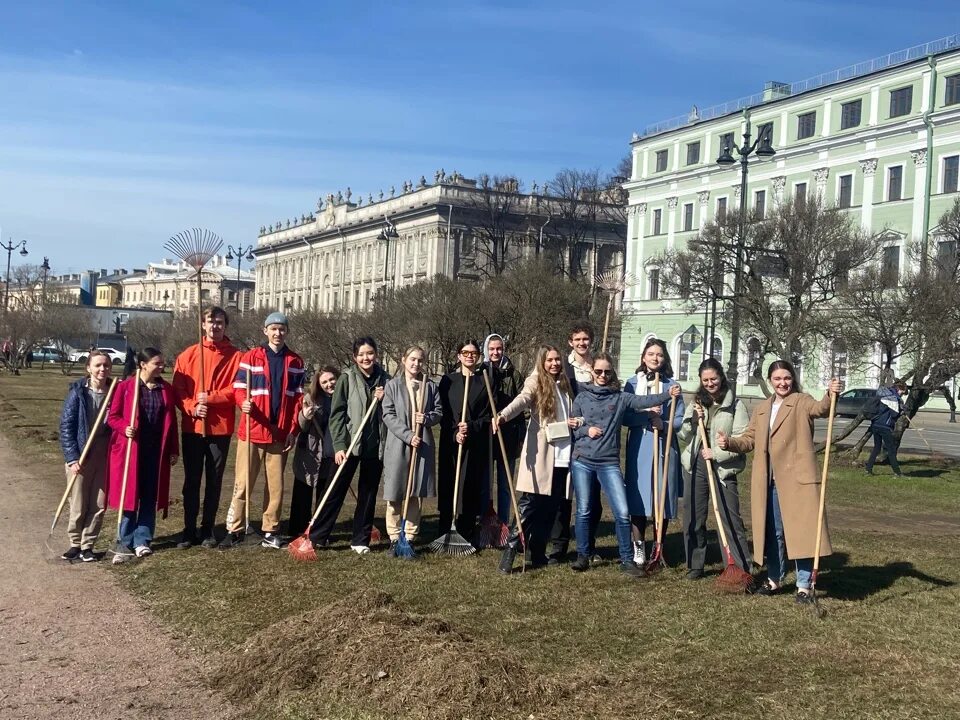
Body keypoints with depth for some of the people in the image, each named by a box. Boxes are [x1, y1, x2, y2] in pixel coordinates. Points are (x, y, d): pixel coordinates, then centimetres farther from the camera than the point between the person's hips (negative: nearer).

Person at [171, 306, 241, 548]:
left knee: (214, 481, 6)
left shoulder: (235, 356, 1)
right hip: (192, 427, 1)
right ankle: (189, 530, 14)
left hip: (220, 428, -1)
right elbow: (178, 388, 2)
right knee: (191, 480, 6)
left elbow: (236, 389, -5)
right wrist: (192, 407, -13)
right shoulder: (188, 355, 6)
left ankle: (207, 529, 16)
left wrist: (211, 398, -16)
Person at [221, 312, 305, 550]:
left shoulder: (295, 362, 9)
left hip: (280, 434, 2)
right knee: (243, 483, 0)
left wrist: (293, 430, 1)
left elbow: (298, 397, 8)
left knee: (276, 485, 8)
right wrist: (244, 402, -22)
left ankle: (270, 531, 17)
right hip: (252, 431, -2)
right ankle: (235, 530, 7)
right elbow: (238, 387, 1)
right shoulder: (251, 357, 2)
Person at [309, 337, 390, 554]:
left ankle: (361, 540, 18)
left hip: (375, 446, 3)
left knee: (368, 494, 9)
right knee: (337, 491, 0)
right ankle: (316, 536, 8)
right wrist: (339, 446, -13)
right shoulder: (347, 378, -2)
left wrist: (383, 400, -7)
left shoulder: (385, 380, 6)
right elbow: (336, 414, -6)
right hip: (350, 444, -3)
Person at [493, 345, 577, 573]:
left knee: (550, 507, 9)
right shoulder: (535, 382, -3)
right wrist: (503, 415, -43)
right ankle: (510, 551, -6)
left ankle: (538, 553, 19)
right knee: (530, 504, -9)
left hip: (562, 455, 6)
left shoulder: (564, 384, 16)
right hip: (539, 455, -6)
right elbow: (521, 400, -23)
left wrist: (574, 422, 3)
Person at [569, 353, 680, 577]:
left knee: (622, 512, -6)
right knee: (583, 511, 6)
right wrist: (586, 430, -11)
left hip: (609, 463, 0)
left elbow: (644, 401, -13)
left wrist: (668, 394, -28)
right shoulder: (581, 397, 5)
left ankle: (627, 560, 7)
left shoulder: (620, 397, 4)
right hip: (582, 461, 0)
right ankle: (582, 556, 20)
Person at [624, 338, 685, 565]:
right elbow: (625, 416, -1)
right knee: (638, 496, 0)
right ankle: (639, 547, 12)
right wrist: (646, 415, -17)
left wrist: (664, 424, -17)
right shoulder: (632, 383, 6)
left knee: (662, 498, 3)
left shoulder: (671, 385, 4)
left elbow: (679, 419, 2)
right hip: (639, 447, 0)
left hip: (665, 447, 0)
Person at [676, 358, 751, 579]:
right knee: (693, 519, 9)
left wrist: (717, 453, -16)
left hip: (723, 468, -5)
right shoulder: (696, 403, 12)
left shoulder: (735, 405, -4)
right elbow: (683, 435, 13)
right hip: (695, 466, 5)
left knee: (731, 519, -7)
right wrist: (693, 421, -5)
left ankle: (743, 569, -2)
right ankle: (695, 566, 21)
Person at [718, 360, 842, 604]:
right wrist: (729, 442, -5)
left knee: (801, 531, -3)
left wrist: (831, 394, -44)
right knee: (773, 532, 14)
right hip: (768, 482, 5)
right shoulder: (761, 409, 17)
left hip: (797, 479, -5)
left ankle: (804, 586, 5)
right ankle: (774, 579, 28)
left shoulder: (802, 402, -1)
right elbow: (749, 440, 15)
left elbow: (821, 409, -22)